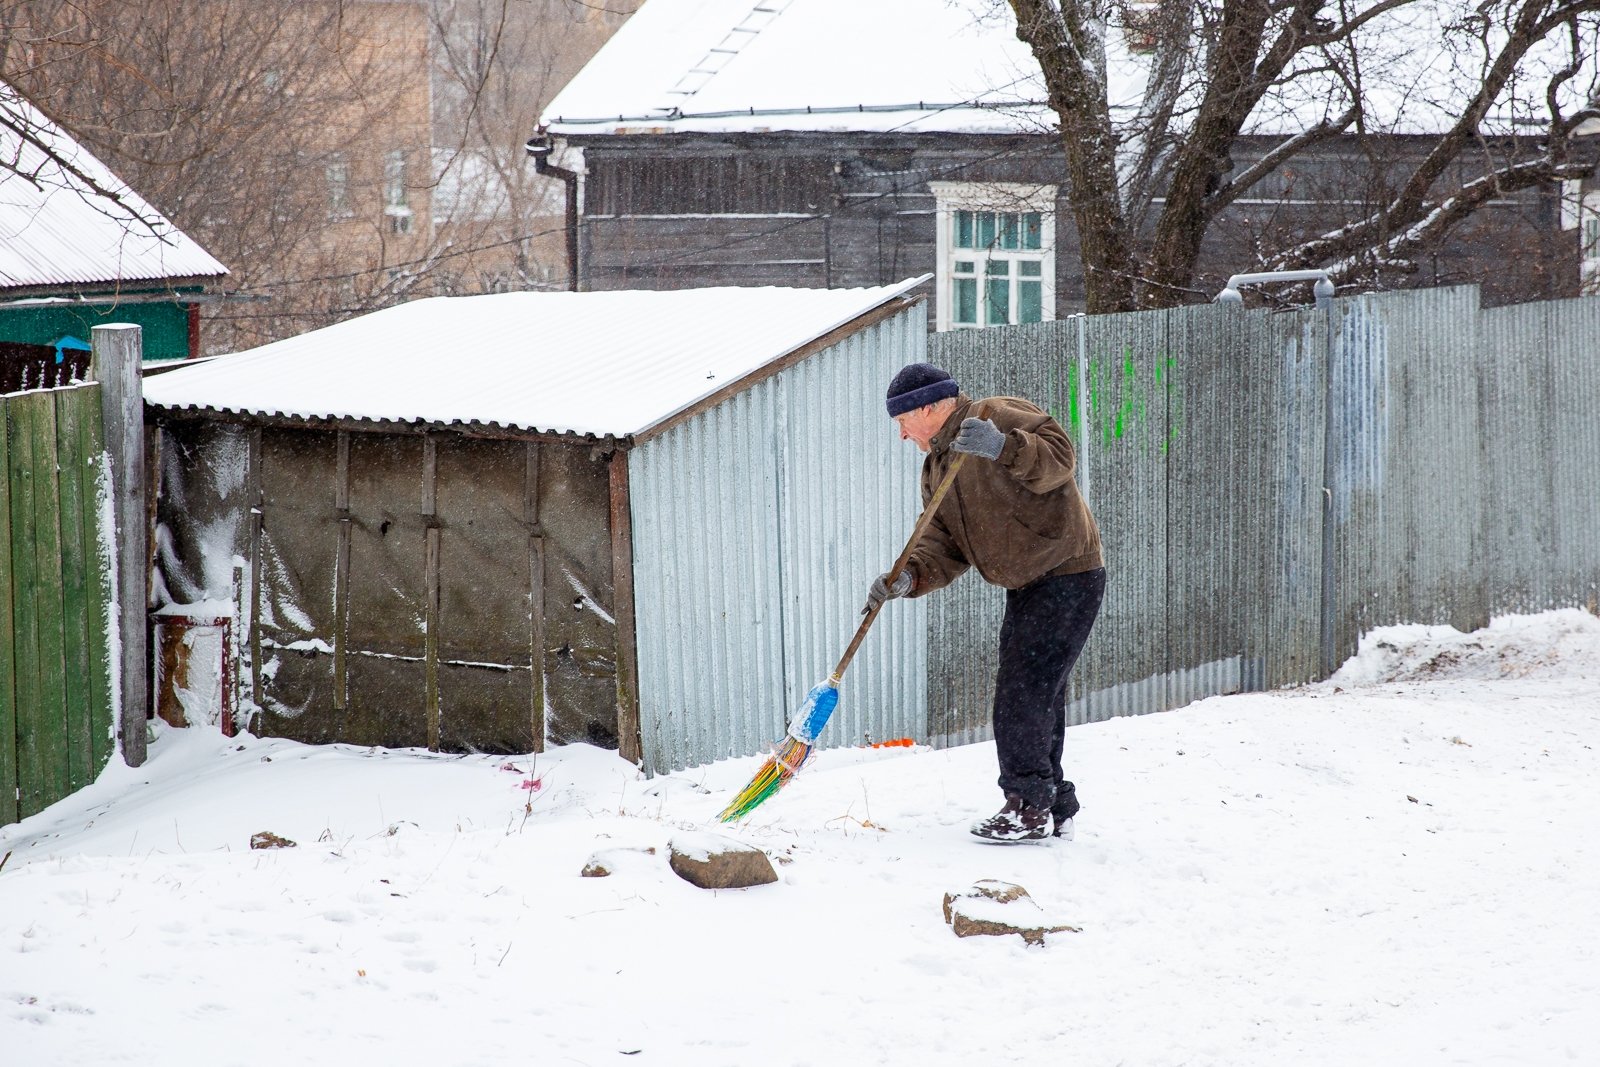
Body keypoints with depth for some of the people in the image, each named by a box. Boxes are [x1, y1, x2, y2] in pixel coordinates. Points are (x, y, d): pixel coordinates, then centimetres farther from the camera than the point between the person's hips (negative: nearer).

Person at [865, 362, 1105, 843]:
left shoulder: (999, 417, -13)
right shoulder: (936, 468, 15)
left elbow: (1059, 456, -26)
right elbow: (944, 547, 6)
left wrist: (1005, 448, -42)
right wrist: (908, 577, -13)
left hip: (1069, 577, -10)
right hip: (1026, 587, 10)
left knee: (1023, 691, -13)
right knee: (1034, 699, 13)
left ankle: (1030, 806, -7)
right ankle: (1054, 811, 21)